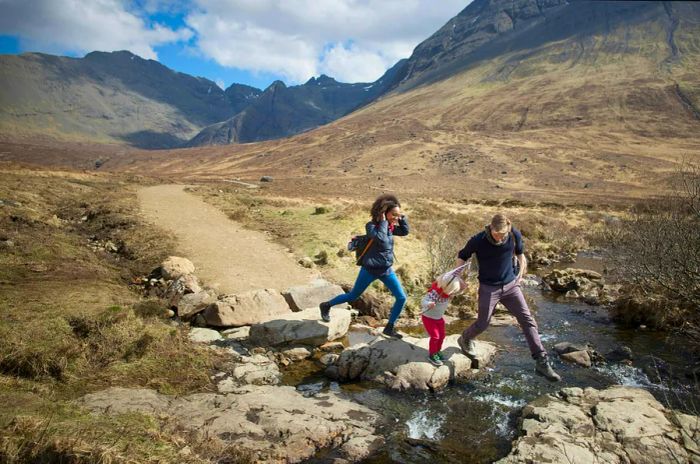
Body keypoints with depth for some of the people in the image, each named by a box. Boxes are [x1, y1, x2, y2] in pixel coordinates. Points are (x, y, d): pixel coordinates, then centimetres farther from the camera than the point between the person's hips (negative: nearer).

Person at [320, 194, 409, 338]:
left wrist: (402, 217, -4)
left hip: (386, 270, 6)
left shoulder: (390, 226, 2)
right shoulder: (371, 226, -18)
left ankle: (389, 328, 15)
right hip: (370, 269, -6)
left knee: (401, 298, 0)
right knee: (352, 296, 10)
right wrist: (383, 222, -27)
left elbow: (405, 231, 8)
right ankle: (326, 306, 33)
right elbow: (381, 239, -35)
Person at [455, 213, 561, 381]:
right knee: (482, 324, 7)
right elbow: (461, 257, -2)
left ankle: (542, 362, -2)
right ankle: (465, 340, 40)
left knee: (527, 320, -5)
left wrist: (519, 276, 6)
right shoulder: (478, 240, -20)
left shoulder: (515, 235, -13)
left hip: (511, 285, 3)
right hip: (488, 288, -2)